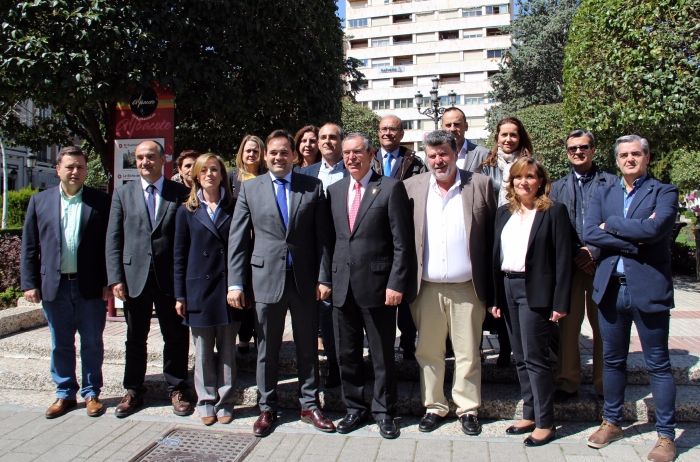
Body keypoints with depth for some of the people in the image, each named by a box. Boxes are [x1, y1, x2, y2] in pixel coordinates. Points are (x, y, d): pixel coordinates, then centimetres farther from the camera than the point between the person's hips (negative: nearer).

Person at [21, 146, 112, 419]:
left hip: (90, 286, -2)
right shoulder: (40, 201, 7)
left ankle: (91, 393, 23)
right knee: (60, 345, 13)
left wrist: (108, 282, -7)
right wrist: (30, 283, 1)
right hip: (54, 286, 2)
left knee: (92, 343, 8)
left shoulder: (101, 202, 0)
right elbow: (29, 246, 7)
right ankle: (65, 394, 27)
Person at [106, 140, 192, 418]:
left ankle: (176, 390, 23)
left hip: (170, 278, -2)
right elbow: (113, 239, 4)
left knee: (176, 338, 7)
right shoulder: (123, 194, 7)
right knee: (135, 339, 14)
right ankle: (133, 392, 28)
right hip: (134, 277, 2)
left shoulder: (181, 194, 1)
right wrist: (115, 278, -4)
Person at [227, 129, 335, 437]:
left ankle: (309, 405, 28)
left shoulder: (314, 187, 3)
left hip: (305, 279, 0)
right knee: (267, 349, 11)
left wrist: (324, 278, -4)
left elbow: (323, 237, 2)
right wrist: (236, 283, -3)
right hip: (266, 277, 0)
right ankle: (267, 408, 27)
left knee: (308, 348, 11)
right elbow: (237, 239, 2)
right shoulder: (250, 188, 4)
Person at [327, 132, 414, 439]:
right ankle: (354, 408, 33)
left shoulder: (391, 187, -5)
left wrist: (396, 283, -14)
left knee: (383, 356, 9)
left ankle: (383, 411, 27)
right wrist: (327, 277, 7)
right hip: (342, 286, 5)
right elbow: (331, 238, 13)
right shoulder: (334, 190, 11)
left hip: (377, 285, -4)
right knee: (346, 354, 15)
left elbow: (402, 242, -8)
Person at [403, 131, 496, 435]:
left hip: (467, 288, -1)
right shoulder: (412, 188, 5)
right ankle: (434, 406, 26)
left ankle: (468, 408, 25)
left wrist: (492, 291, -3)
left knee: (468, 354, 9)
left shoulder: (480, 185, 1)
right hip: (426, 288, 2)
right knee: (428, 353, 10)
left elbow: (492, 237, 0)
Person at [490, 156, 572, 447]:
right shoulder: (504, 213, 12)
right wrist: (494, 296, 7)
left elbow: (563, 259, -7)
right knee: (520, 357, 11)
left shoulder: (554, 211, -3)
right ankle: (529, 415, 22)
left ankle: (545, 423, 9)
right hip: (507, 289, 6)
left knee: (535, 357, -4)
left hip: (535, 291, -6)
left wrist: (560, 303, -12)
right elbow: (496, 255, 12)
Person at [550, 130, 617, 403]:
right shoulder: (558, 187, 14)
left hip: (601, 263, -2)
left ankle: (604, 385, 17)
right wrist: (574, 255, -6)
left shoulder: (611, 182, 6)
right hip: (569, 265, 2)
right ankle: (567, 383, 15)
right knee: (567, 326, 4)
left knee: (603, 326, 4)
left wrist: (594, 251, -11)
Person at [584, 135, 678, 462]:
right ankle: (612, 423, 30)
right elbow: (589, 233, -6)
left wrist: (611, 224, -9)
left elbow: (655, 228, -20)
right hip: (610, 288, 4)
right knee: (612, 361, 14)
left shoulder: (664, 192, -1)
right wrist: (634, 239, -14)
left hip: (648, 288, -4)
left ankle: (666, 435, 19)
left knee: (658, 364, 6)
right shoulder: (603, 194, 11)